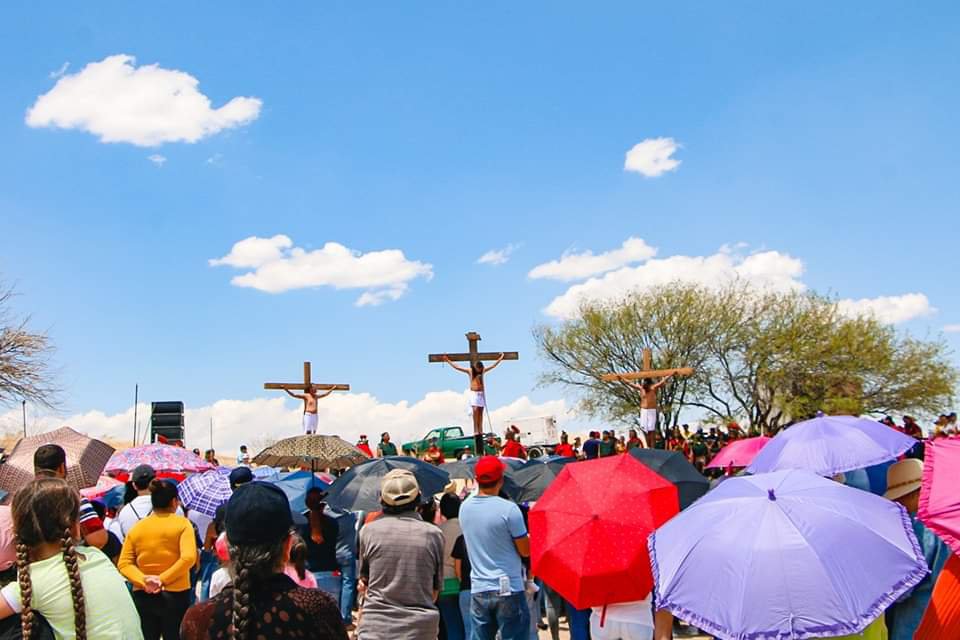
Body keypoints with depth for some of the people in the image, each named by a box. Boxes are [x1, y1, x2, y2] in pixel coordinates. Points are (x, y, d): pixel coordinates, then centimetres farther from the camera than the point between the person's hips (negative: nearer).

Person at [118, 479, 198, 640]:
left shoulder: (136, 528, 7)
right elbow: (188, 558, -19)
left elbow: (123, 563, -2)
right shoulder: (182, 524, -5)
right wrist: (164, 579, -17)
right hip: (175, 594, -4)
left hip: (143, 596, 4)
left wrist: (143, 580, -12)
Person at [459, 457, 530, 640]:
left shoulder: (465, 508, 3)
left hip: (478, 590, 5)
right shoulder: (509, 509, -15)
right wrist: (528, 535, 10)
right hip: (508, 589, -5)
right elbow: (525, 551, -9)